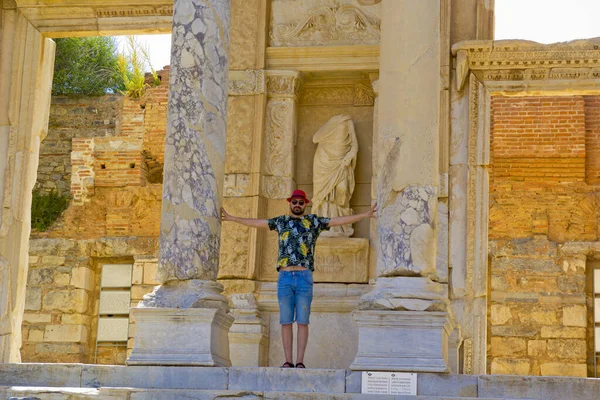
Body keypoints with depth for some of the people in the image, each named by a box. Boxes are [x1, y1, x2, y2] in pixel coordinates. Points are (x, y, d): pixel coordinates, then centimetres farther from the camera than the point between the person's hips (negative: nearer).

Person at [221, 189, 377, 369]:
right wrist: (231, 218, 27)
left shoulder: (313, 221, 8)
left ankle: (300, 362, 1)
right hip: (284, 278, 2)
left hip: (304, 278, -2)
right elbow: (255, 222, 23)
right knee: (286, 322, 1)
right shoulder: (281, 221, 15)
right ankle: (288, 362, 5)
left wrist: (365, 215, -8)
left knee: (302, 322, -3)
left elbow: (340, 220, 1)